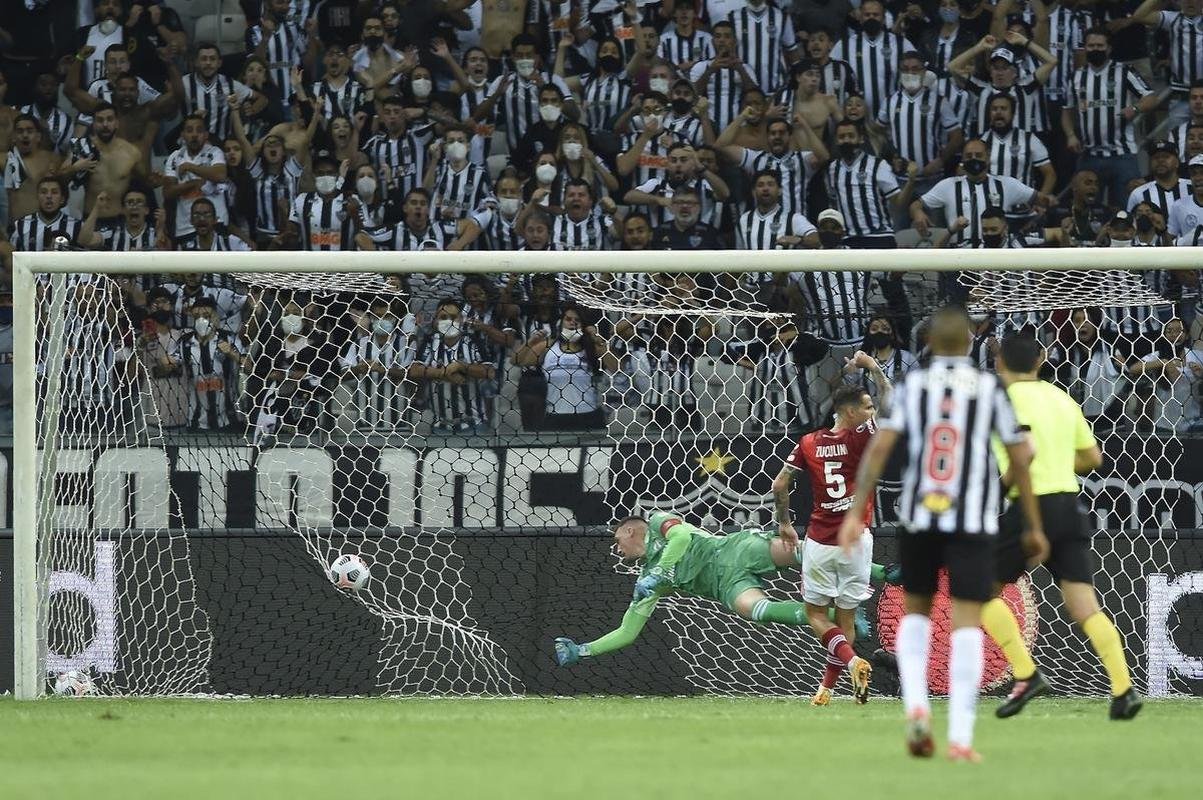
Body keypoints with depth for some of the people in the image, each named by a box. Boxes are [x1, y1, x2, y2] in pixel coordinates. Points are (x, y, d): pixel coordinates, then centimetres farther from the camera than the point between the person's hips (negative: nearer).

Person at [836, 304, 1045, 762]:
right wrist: (1033, 527, 12)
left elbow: (879, 448, -5)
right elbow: (1020, 460, 4)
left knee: (916, 610, 20)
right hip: (973, 521, -1)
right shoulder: (990, 390, 4)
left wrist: (856, 513, -4)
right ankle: (960, 737, -9)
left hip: (919, 518, 1)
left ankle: (916, 705, 0)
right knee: (966, 621, -3)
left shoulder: (912, 386, 4)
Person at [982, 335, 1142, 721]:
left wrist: (1002, 483, -10)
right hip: (1069, 504, 6)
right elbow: (1092, 457, 20)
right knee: (1085, 604, 1)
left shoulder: (1009, 400, -7)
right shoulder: (1061, 399, 15)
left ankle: (1026, 675, -4)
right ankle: (1123, 688, -14)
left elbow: (1026, 450, -24)